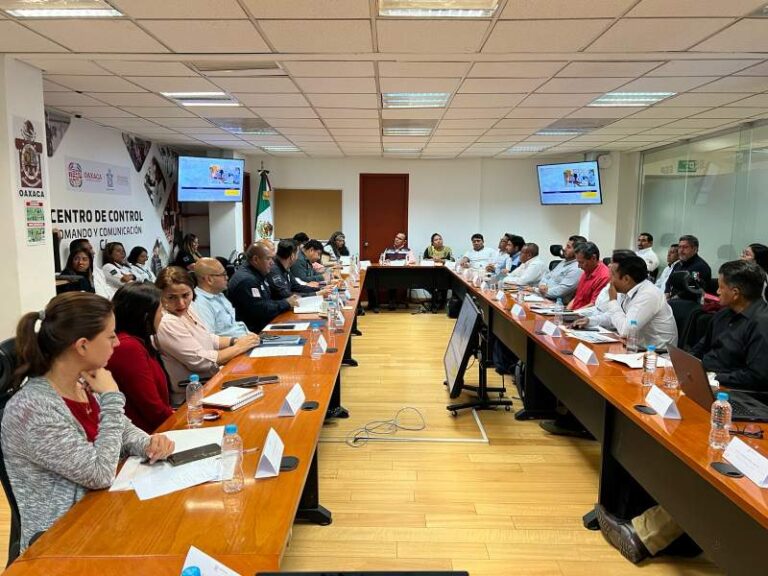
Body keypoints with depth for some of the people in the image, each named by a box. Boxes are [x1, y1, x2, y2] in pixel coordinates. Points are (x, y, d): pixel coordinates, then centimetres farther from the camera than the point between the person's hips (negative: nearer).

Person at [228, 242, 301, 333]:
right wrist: (286, 304, -11)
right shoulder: (246, 280, -20)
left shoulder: (258, 274, 12)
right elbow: (261, 310, -23)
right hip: (252, 330, -9)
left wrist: (287, 301, 0)